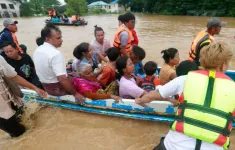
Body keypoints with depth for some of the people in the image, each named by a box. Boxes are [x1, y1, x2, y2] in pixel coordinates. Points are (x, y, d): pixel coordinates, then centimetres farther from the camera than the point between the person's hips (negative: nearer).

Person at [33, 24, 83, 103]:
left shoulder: (37, 50, 0)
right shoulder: (56, 54, -28)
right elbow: (62, 79, -32)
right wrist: (75, 93, -24)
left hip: (45, 86, 9)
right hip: (58, 89, -8)